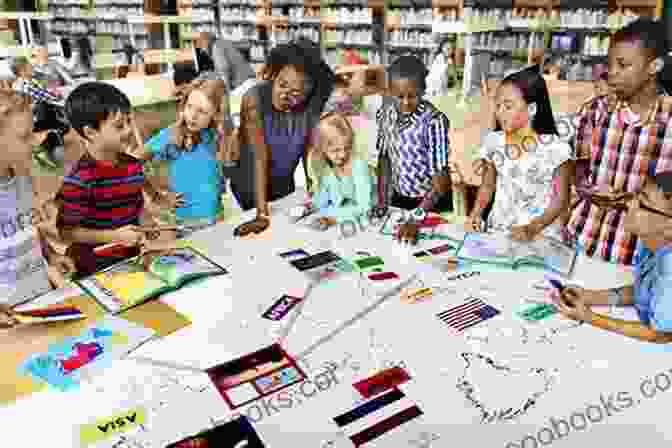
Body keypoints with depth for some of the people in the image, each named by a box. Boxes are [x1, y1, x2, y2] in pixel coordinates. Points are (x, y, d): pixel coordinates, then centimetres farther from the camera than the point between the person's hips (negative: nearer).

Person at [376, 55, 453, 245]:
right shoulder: (385, 114, -7)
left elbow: (441, 181, -23)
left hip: (432, 204, -5)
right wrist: (382, 202, -1)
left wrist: (415, 220, -30)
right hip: (398, 200, 5)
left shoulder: (434, 121, -23)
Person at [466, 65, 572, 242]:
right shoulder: (493, 142, 2)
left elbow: (561, 199, -4)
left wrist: (533, 228, -15)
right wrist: (476, 213, -4)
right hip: (497, 230, 3)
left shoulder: (555, 148, -9)